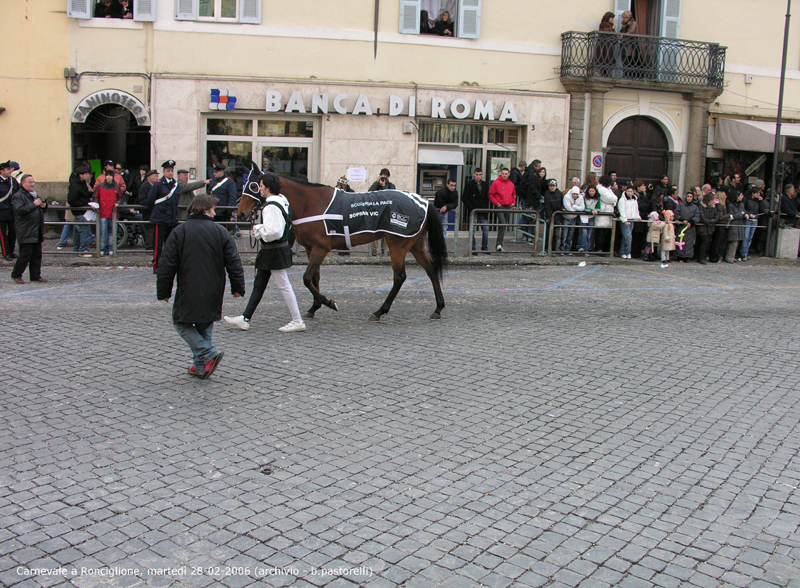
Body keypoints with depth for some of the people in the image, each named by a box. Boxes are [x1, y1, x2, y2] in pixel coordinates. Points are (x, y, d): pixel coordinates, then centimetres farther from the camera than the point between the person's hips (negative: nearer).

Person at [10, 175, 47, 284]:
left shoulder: (34, 194, 19)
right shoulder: (18, 196, -8)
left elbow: (40, 209, 32)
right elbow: (20, 210, -22)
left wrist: (43, 205, 9)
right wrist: (34, 204, -25)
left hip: (36, 232, 8)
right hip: (26, 233, -8)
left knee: (37, 254, 8)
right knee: (25, 254, -7)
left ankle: (36, 276, 15)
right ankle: (16, 275, 7)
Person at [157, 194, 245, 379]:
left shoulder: (179, 232, -4)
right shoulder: (220, 232, 1)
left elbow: (167, 265, -4)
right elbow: (233, 263, 2)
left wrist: (163, 291, 4)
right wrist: (238, 287, 12)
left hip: (188, 293, -3)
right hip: (212, 294, 3)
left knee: (182, 323, 10)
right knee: (205, 325, 18)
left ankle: (208, 354, -8)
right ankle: (201, 365, 16)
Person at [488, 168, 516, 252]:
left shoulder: (511, 184, 13)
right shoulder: (496, 183, -4)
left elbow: (514, 195, 27)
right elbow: (490, 195, -4)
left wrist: (513, 202, 11)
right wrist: (496, 203, -11)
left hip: (508, 207, 6)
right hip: (500, 207, -6)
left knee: (503, 226, 9)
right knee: (502, 224, -20)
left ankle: (499, 245, 17)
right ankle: (499, 244, -18)